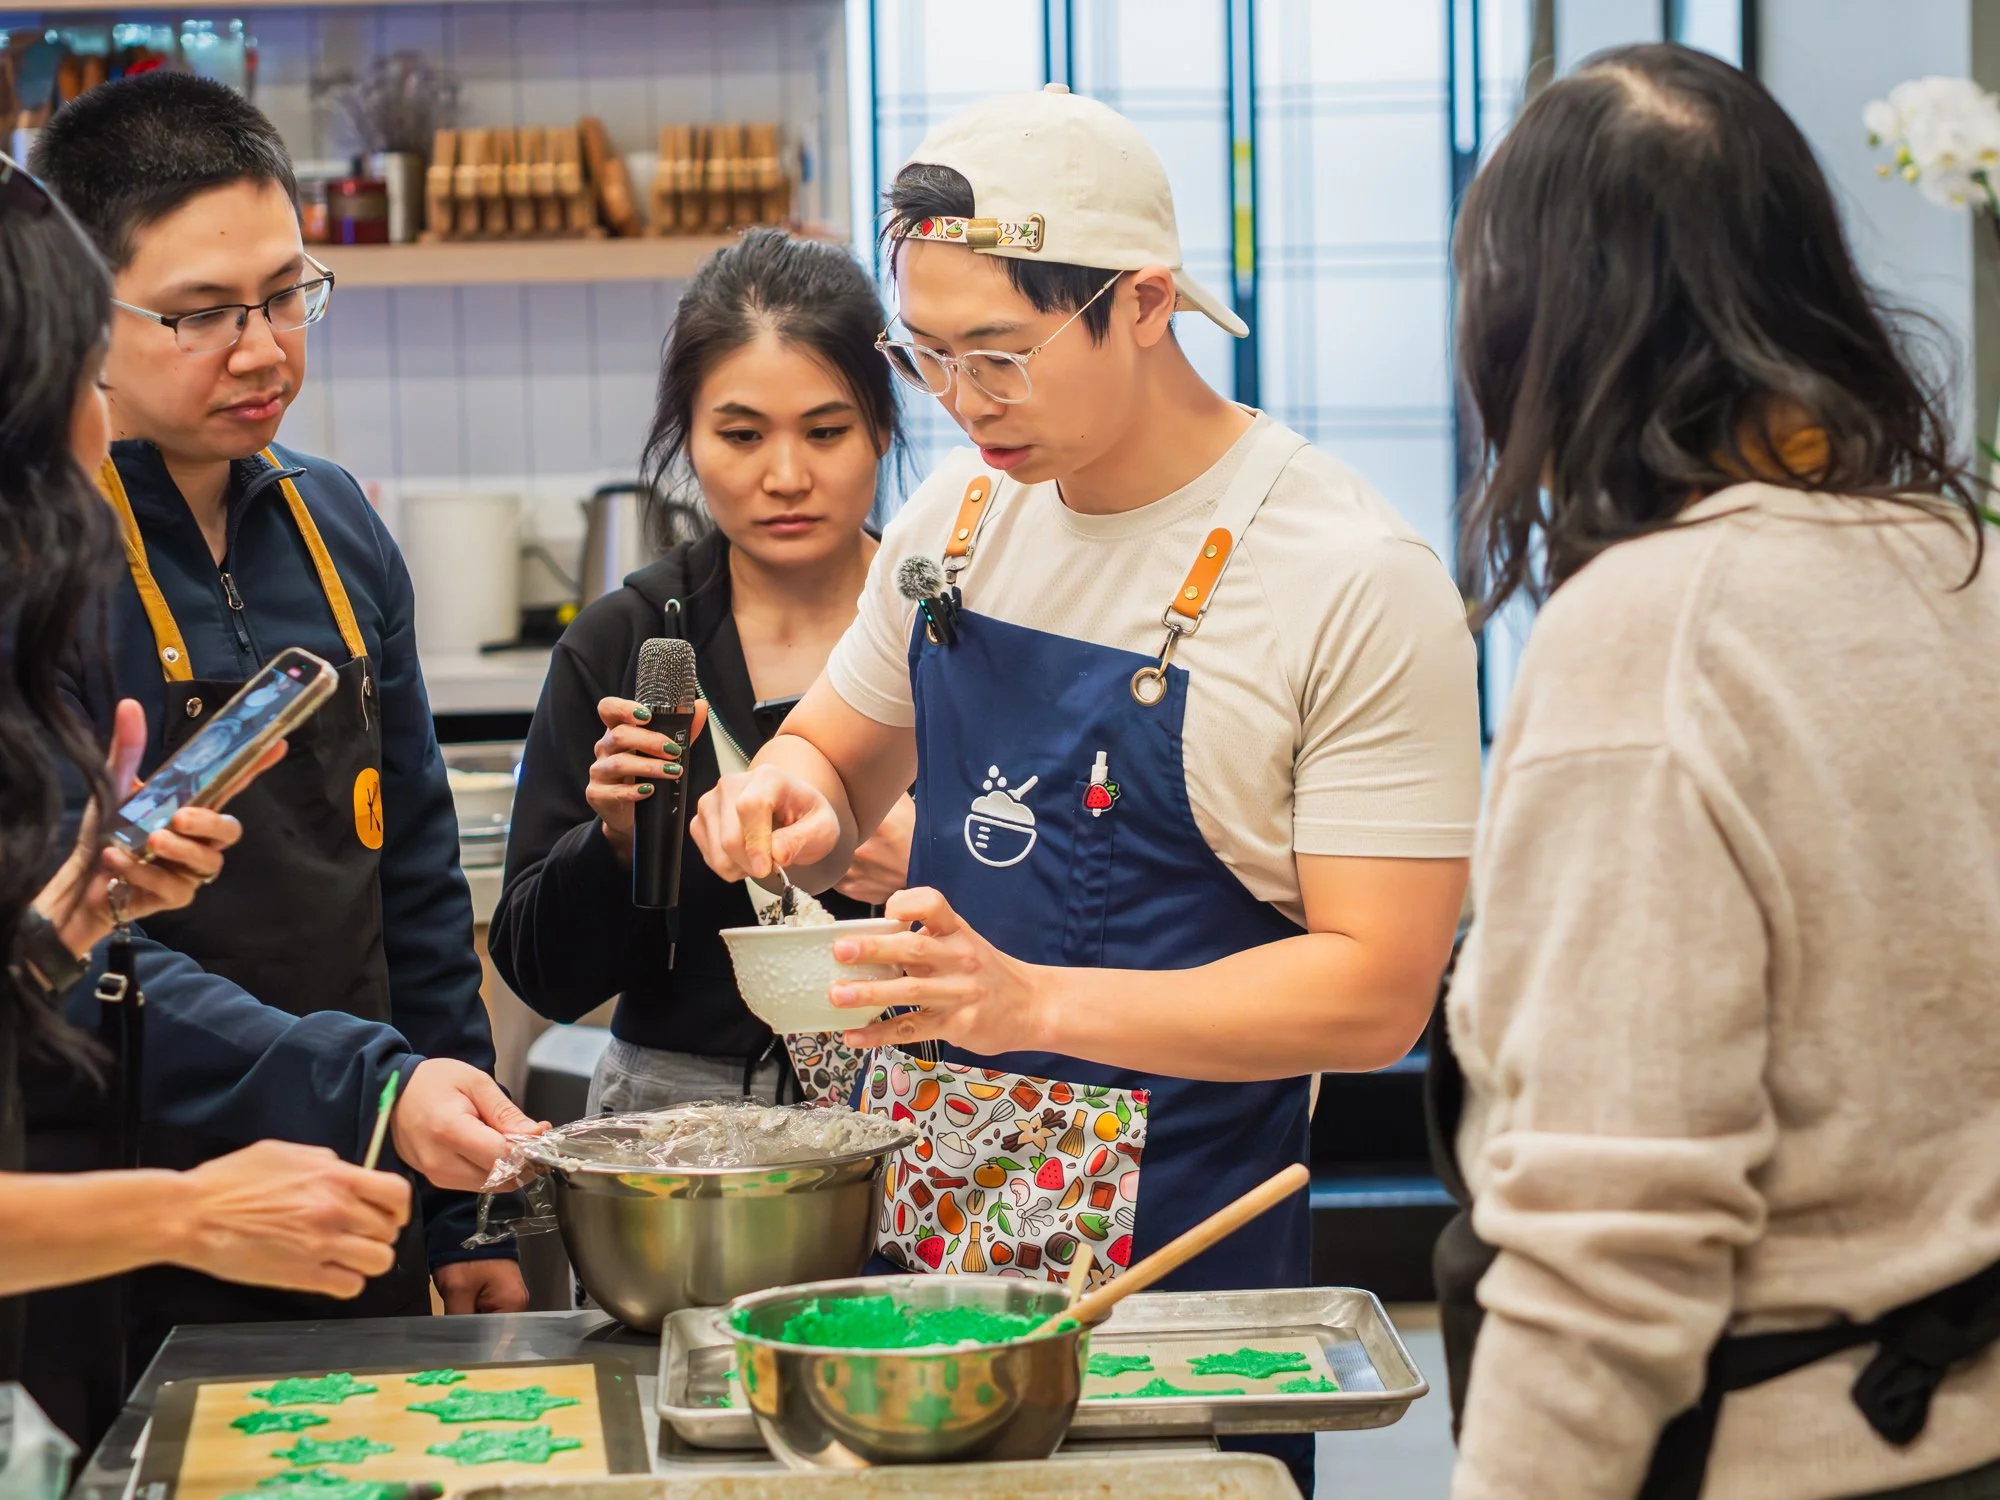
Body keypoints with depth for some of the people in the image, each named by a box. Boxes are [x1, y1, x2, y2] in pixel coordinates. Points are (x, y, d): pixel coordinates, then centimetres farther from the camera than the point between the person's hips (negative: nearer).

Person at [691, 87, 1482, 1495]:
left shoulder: (1359, 581, -14)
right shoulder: (960, 514, 6)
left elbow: (1377, 992, -17)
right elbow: (841, 764, 20)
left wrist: (1033, 1003, -26)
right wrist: (796, 793, -4)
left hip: (1171, 1244, -5)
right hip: (913, 1207, 5)